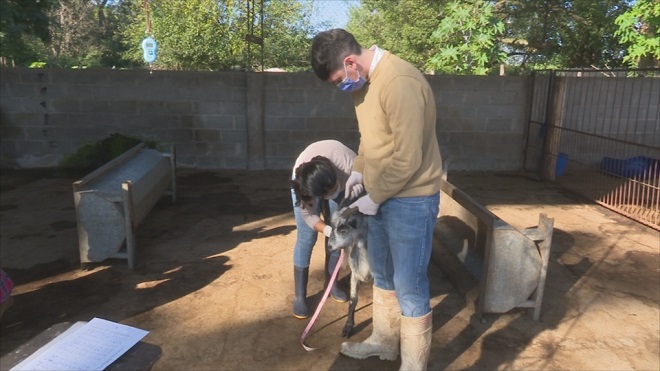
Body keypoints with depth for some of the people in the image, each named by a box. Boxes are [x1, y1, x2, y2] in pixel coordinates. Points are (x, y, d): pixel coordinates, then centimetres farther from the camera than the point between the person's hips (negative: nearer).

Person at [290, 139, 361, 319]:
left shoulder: (351, 166, -44)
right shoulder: (301, 180, -40)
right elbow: (308, 215, -26)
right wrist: (330, 231, -41)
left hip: (340, 181, 2)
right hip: (307, 183, -1)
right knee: (306, 237, -8)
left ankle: (330, 283, 18)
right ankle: (299, 296, 1)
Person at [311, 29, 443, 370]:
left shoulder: (400, 83, -26)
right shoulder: (364, 81, 5)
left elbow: (408, 159, -26)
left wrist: (374, 196, -14)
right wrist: (359, 170, 5)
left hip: (410, 200, -9)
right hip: (380, 196, 9)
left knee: (409, 285, 3)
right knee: (382, 275, 21)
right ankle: (384, 341, 41)